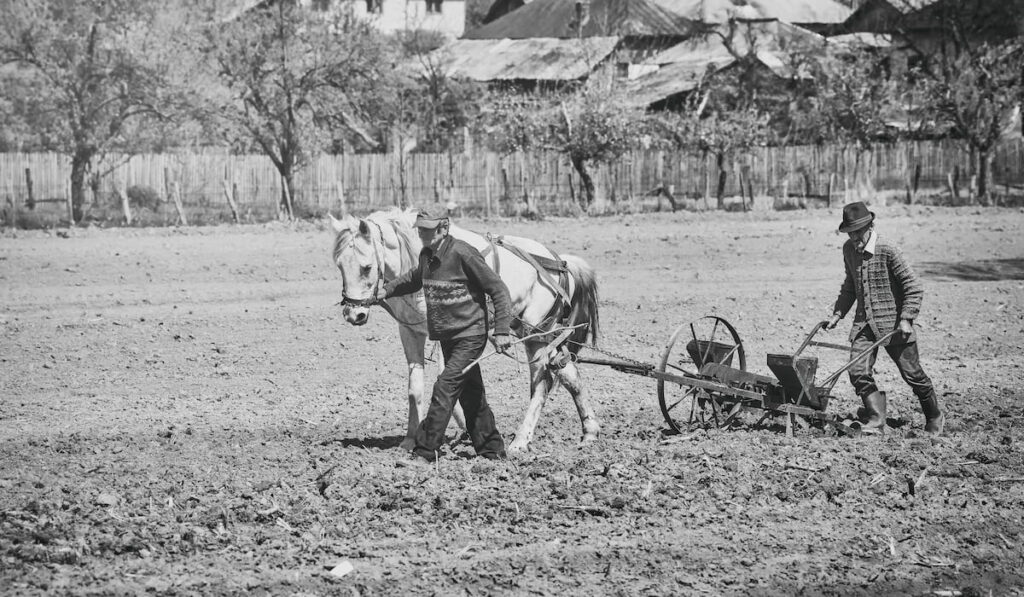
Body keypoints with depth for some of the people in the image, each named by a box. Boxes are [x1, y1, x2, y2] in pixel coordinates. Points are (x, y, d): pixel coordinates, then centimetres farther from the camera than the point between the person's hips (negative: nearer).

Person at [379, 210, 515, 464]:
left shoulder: (463, 254, -19)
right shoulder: (427, 255, 4)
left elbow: (499, 290, -15)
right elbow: (415, 278, 30)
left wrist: (501, 331, -18)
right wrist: (387, 291, 18)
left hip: (469, 336, -8)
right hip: (446, 337, 8)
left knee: (445, 388, -14)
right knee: (470, 393, 14)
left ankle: (425, 452, -14)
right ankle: (492, 449, 25)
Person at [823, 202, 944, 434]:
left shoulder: (888, 251, -15)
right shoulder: (849, 250, 5)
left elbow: (913, 288, -12)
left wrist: (906, 319, -19)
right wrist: (837, 313, 15)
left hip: (892, 323, -5)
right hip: (864, 323, 5)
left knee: (912, 374, 4)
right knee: (858, 372, -10)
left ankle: (934, 418, 24)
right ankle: (875, 419, 0)